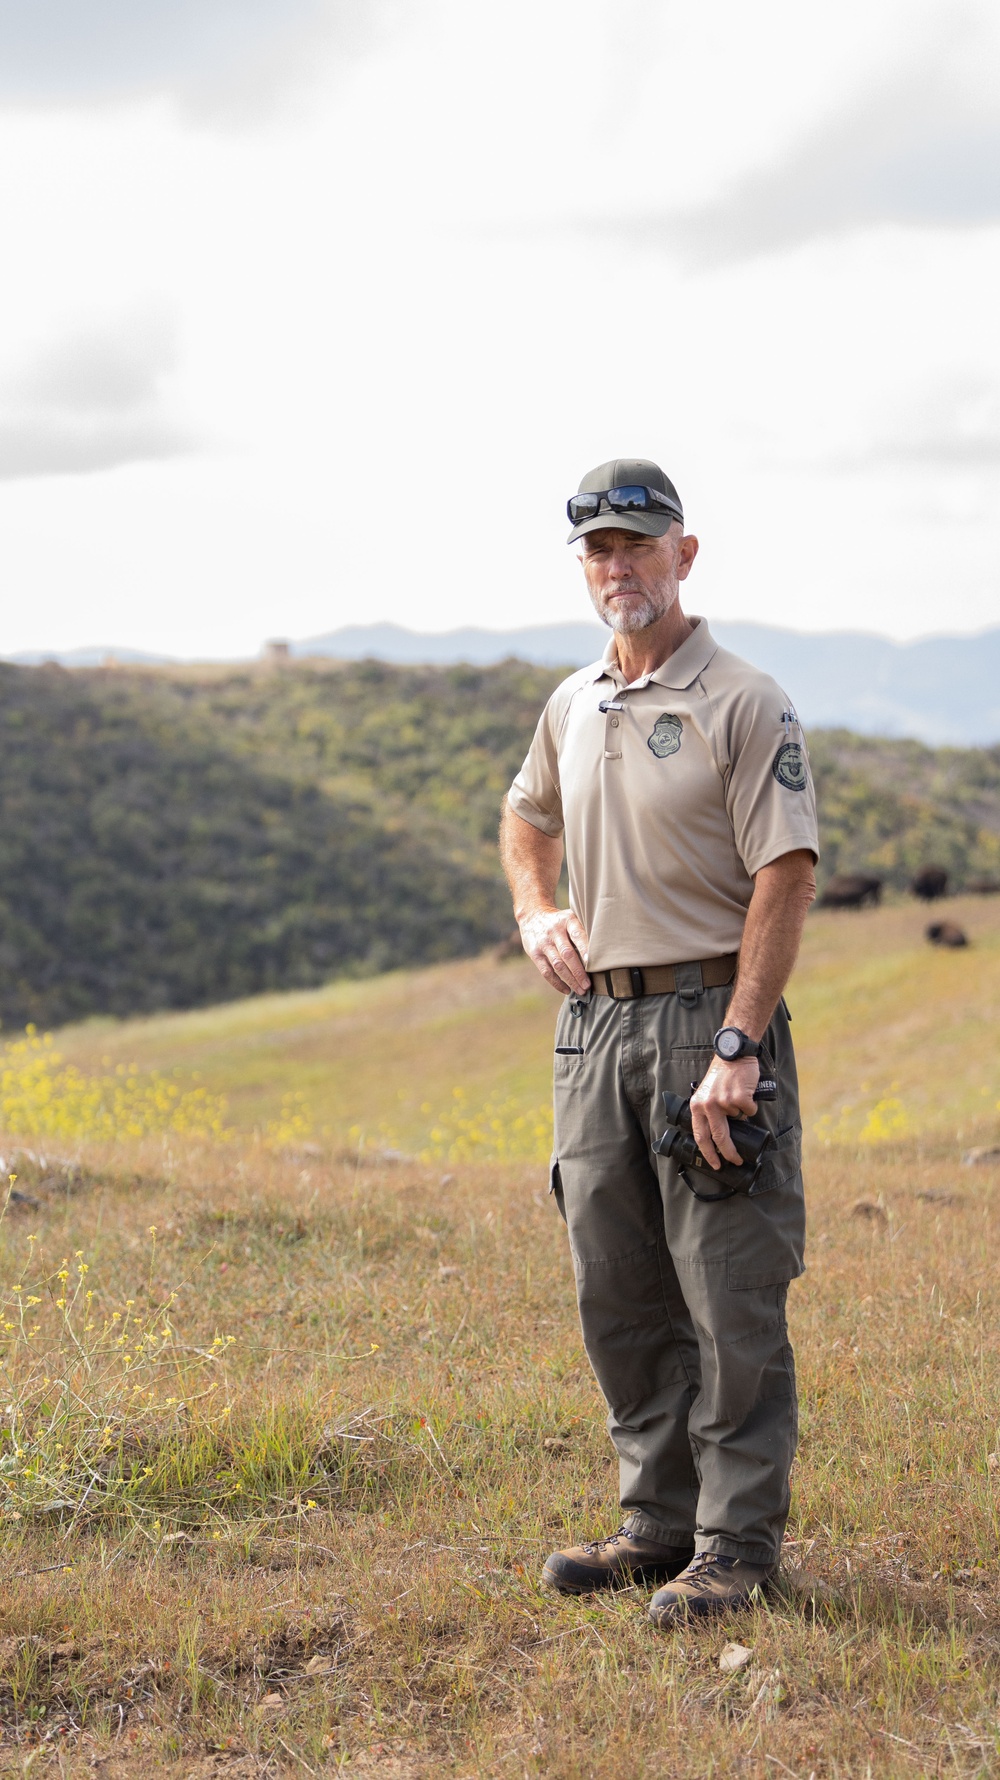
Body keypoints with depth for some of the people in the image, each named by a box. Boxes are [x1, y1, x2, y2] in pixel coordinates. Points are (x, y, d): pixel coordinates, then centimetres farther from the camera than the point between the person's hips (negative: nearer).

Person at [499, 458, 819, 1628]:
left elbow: (785, 877, -14)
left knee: (732, 1301, -5)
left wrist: (738, 1049, -22)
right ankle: (658, 1521, 21)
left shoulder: (744, 706, -8)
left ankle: (738, 1544, 3)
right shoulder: (570, 708, 13)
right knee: (618, 1298, 10)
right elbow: (525, 815, 33)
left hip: (708, 1016, -7)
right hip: (595, 1019, 7)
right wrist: (534, 910, 11)